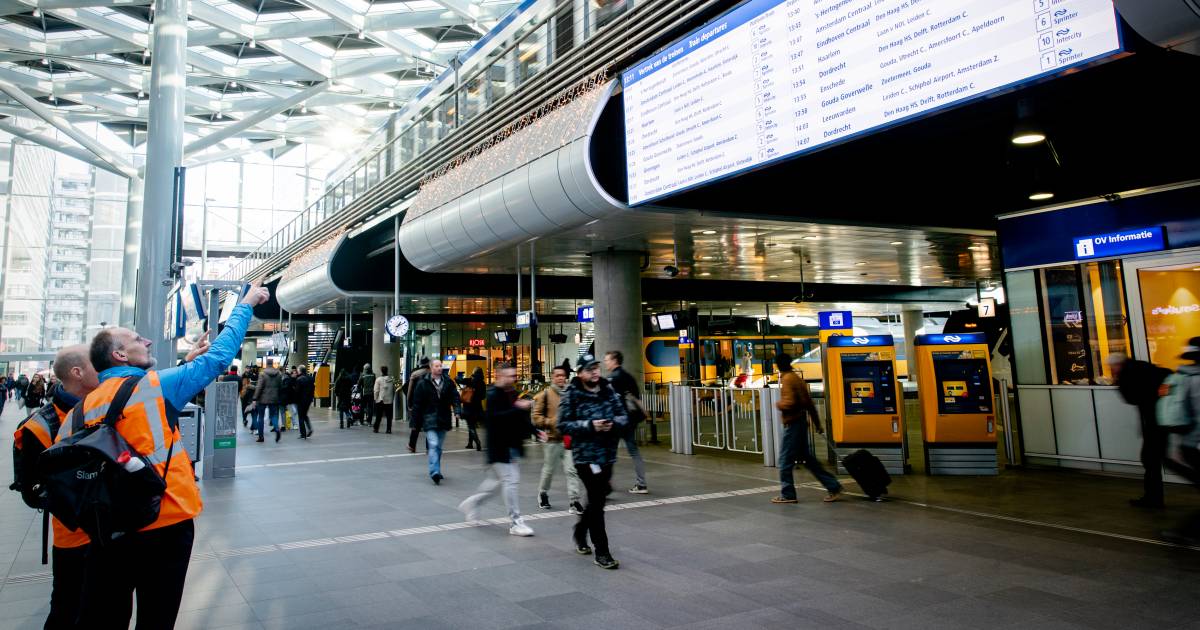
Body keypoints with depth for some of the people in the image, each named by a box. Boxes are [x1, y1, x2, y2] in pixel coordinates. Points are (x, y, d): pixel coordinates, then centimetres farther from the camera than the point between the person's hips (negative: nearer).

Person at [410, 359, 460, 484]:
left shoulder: (448, 382, 5)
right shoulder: (423, 383, -3)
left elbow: (455, 397, 2)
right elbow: (417, 403, -1)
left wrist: (457, 409, -16)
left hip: (443, 420, 4)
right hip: (430, 420, -4)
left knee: (439, 447, 14)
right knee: (433, 445, -16)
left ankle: (436, 471, 26)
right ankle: (435, 472, -21)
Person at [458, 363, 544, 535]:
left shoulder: (513, 394, 11)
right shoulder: (493, 395, -14)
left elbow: (520, 419, 18)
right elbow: (495, 417, -29)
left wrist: (535, 431, 8)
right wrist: (518, 409, -32)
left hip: (512, 445, 9)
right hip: (500, 447, -9)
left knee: (497, 480, 19)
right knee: (511, 481, -7)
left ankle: (472, 503, 37)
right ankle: (515, 522, 2)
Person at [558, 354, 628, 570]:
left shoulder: (609, 390, 5)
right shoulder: (571, 395, -9)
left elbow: (623, 415, 10)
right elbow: (563, 425, -10)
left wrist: (614, 423, -12)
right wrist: (590, 425, -20)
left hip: (607, 454, 6)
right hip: (585, 455, -5)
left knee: (598, 498, 19)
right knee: (597, 502, -5)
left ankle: (580, 532, 44)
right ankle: (602, 553, 6)